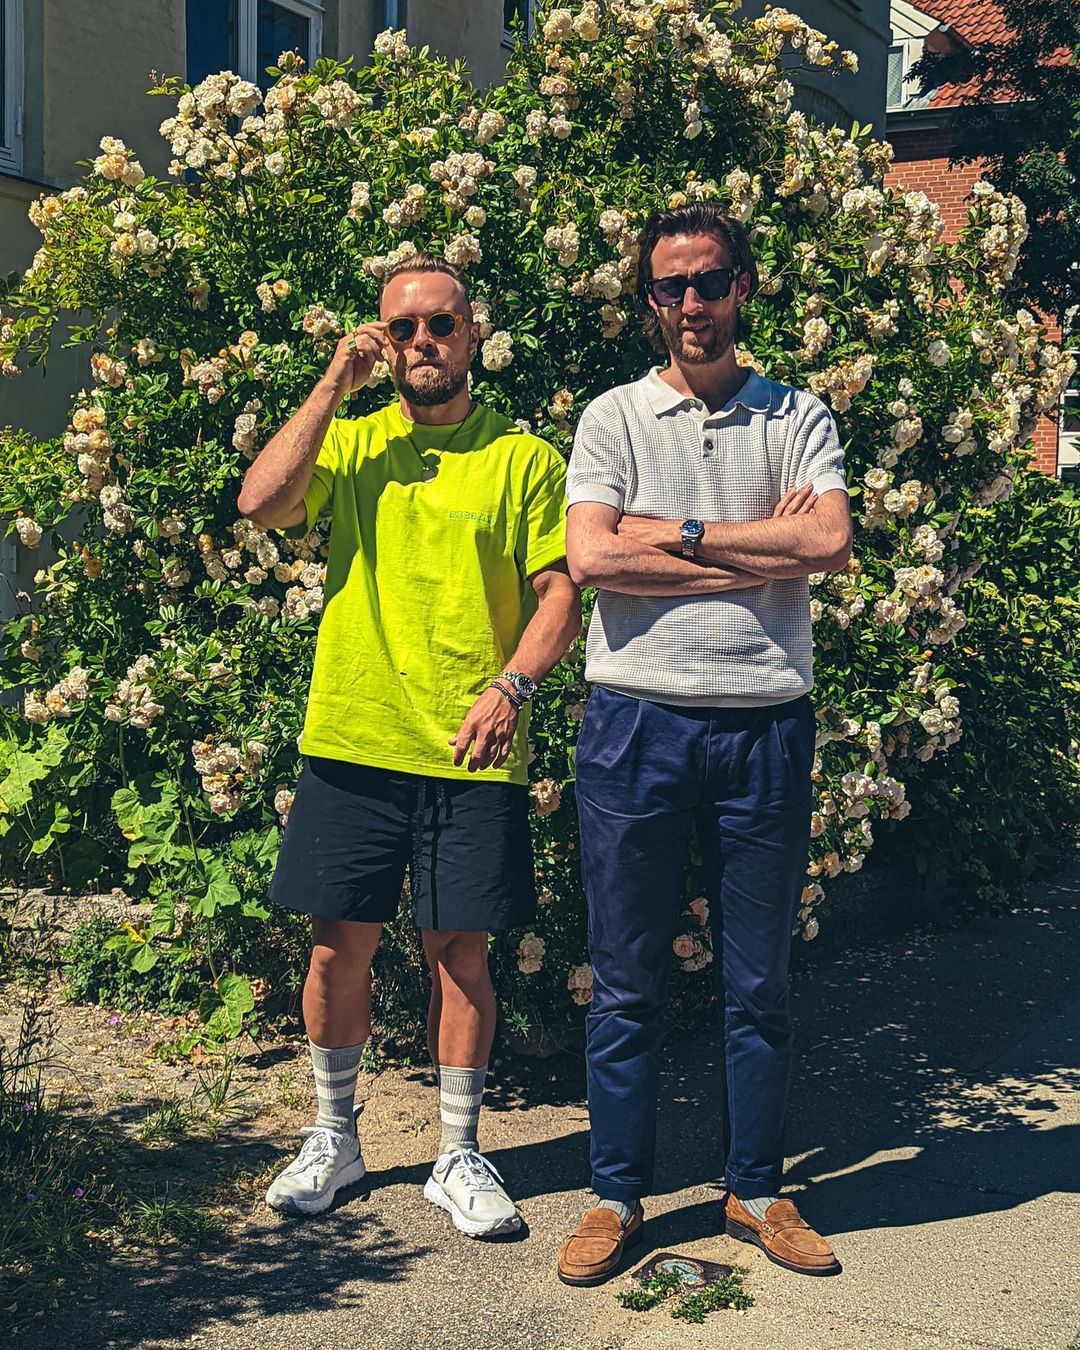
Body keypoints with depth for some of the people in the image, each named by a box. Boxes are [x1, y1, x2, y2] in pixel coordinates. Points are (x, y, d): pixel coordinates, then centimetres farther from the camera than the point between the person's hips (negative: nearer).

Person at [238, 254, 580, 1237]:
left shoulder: (523, 458, 4)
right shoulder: (349, 442, 10)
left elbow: (561, 596, 0)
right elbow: (261, 503, -8)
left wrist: (511, 686, -17)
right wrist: (333, 387, -6)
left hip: (473, 752, -1)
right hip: (352, 741, 2)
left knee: (460, 950, 4)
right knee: (341, 942, 7)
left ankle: (458, 1154, 19)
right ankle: (334, 1136, 26)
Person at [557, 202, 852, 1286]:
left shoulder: (798, 417, 8)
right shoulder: (614, 418, 6)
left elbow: (829, 542, -10)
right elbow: (591, 559, -11)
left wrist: (674, 531, -10)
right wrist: (761, 553, -9)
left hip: (765, 725, 1)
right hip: (637, 720, -1)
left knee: (759, 980, 10)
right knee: (626, 980, 6)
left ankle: (756, 1191, 25)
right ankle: (617, 1197, 19)